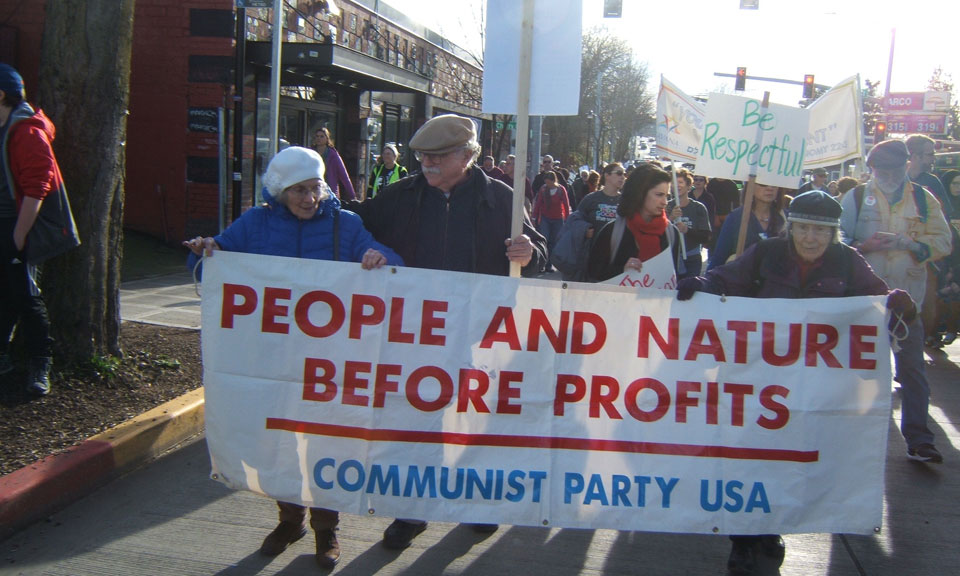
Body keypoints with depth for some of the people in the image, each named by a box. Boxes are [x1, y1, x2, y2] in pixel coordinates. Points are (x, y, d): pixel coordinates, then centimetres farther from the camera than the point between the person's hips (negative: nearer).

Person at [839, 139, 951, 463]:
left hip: (906, 299, 0)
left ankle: (918, 440, 3)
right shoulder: (857, 197, 5)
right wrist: (864, 247, -19)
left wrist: (903, 242, -16)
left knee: (912, 368, -1)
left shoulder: (923, 199, 7)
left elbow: (942, 242, 0)